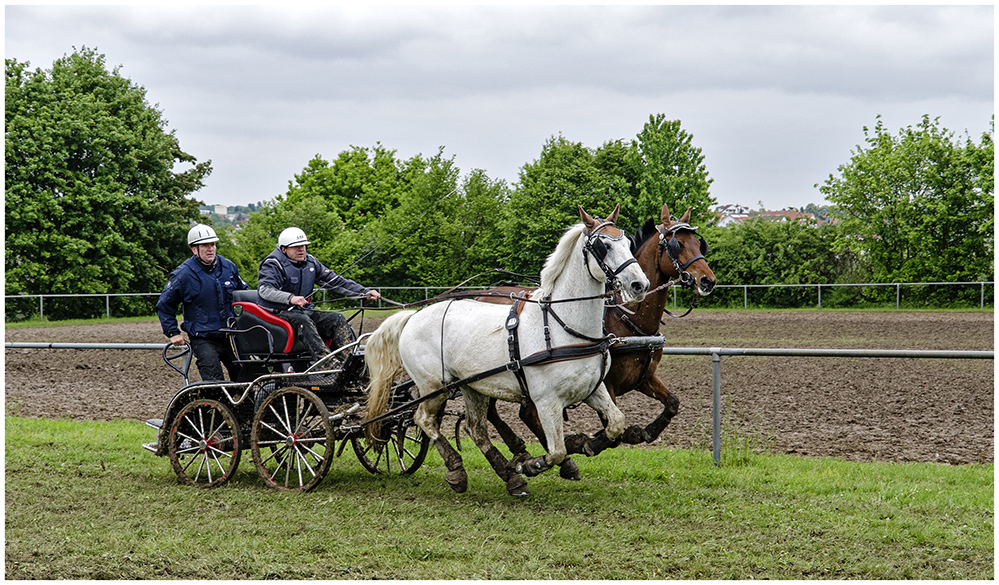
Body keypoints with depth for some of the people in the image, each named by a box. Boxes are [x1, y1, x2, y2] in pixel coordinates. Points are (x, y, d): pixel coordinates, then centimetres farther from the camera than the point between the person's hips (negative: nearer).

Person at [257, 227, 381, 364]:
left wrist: (365, 292, 6)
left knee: (337, 319, -12)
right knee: (304, 322, -35)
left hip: (304, 311, 7)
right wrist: (290, 298, -43)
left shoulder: (310, 262, 13)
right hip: (280, 313, -7)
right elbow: (264, 289, -26)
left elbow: (335, 281, 16)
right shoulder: (273, 264, -8)